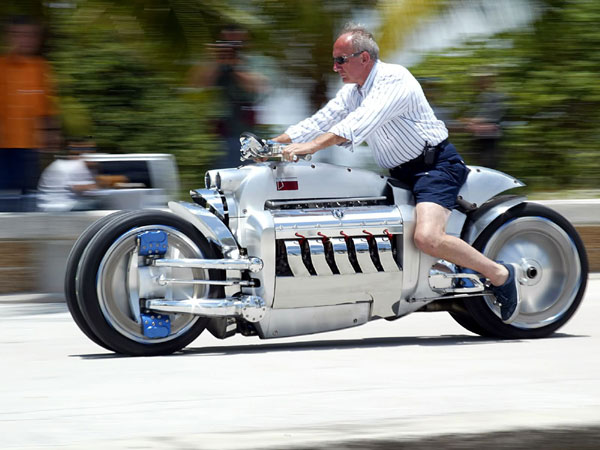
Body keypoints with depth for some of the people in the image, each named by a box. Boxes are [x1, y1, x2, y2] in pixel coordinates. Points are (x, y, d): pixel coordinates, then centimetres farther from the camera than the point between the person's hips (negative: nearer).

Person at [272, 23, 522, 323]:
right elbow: (322, 121, 8)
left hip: (436, 165, -10)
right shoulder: (353, 91, 12)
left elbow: (360, 123, -31)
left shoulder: (394, 80, -18)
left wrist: (310, 146, -40)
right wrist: (272, 144, -4)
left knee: (427, 238, -30)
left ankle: (501, 275, -14)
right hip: (400, 173, 10)